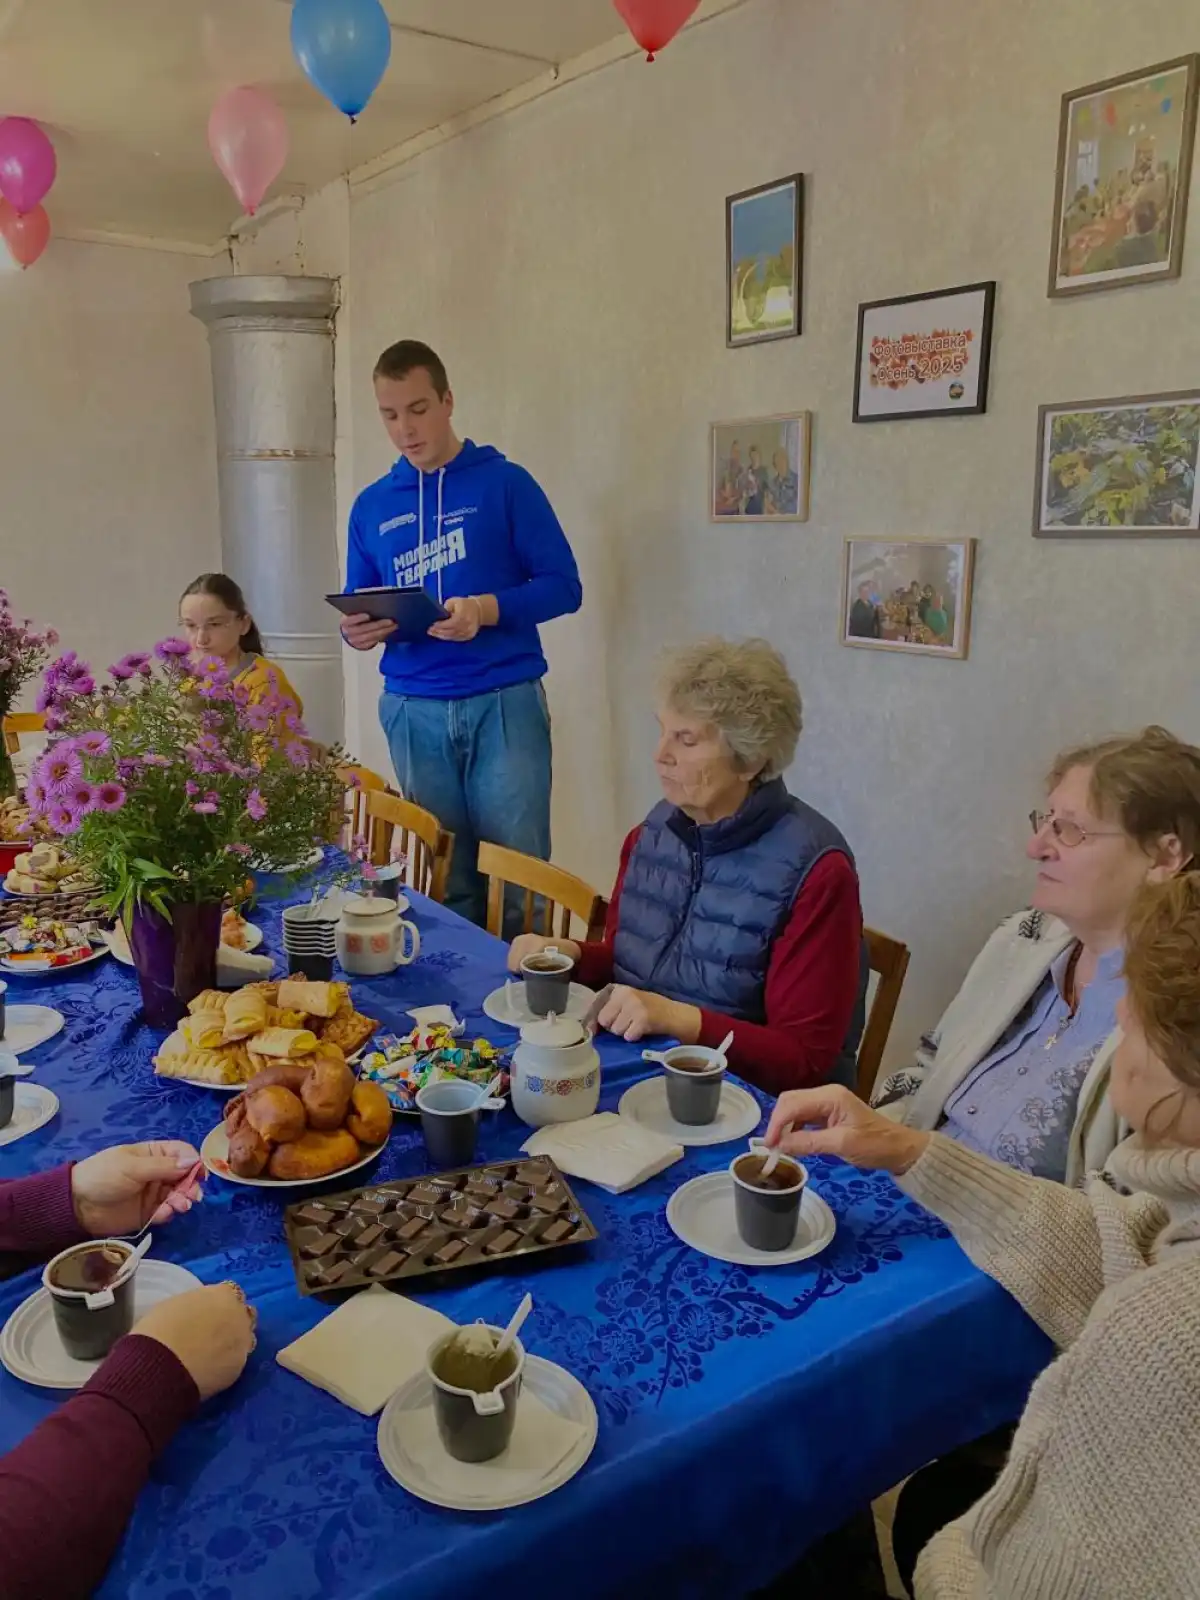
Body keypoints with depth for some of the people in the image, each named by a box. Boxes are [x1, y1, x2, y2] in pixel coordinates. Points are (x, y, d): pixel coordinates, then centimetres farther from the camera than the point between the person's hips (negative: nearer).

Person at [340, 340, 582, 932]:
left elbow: (563, 586, -4)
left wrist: (487, 609, -21)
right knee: (442, 880, 10)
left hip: (504, 702, -3)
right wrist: (357, 630, -9)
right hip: (414, 712, 3)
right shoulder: (371, 506, 12)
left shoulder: (506, 483, 1)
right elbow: (358, 607, 16)